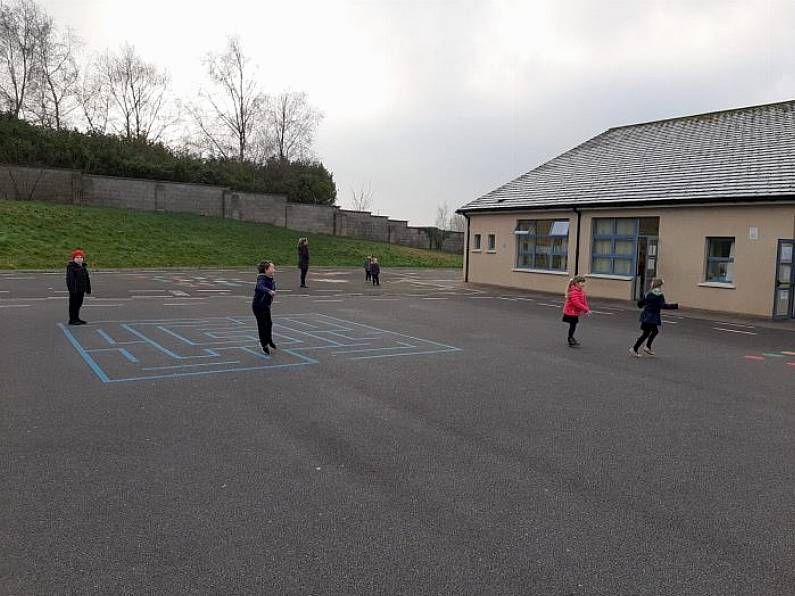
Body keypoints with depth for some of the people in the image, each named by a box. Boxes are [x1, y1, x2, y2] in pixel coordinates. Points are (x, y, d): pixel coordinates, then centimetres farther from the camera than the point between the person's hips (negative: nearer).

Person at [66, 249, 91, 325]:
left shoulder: (83, 267, 16)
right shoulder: (71, 267, -9)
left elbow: (87, 279, 20)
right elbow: (69, 279, -16)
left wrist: (88, 289, 18)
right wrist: (71, 288, -24)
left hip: (81, 290, 8)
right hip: (74, 290, -8)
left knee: (79, 304, 14)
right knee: (73, 304, -3)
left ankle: (76, 318, 24)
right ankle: (72, 320, 2)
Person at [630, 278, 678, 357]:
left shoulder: (648, 294, 5)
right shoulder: (660, 295, -12)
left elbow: (640, 303, 7)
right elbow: (663, 306, -22)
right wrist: (675, 306, -21)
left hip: (646, 316, 7)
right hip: (653, 317, -7)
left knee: (655, 331, 24)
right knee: (646, 334, 0)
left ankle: (647, 347, 25)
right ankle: (634, 349, 0)